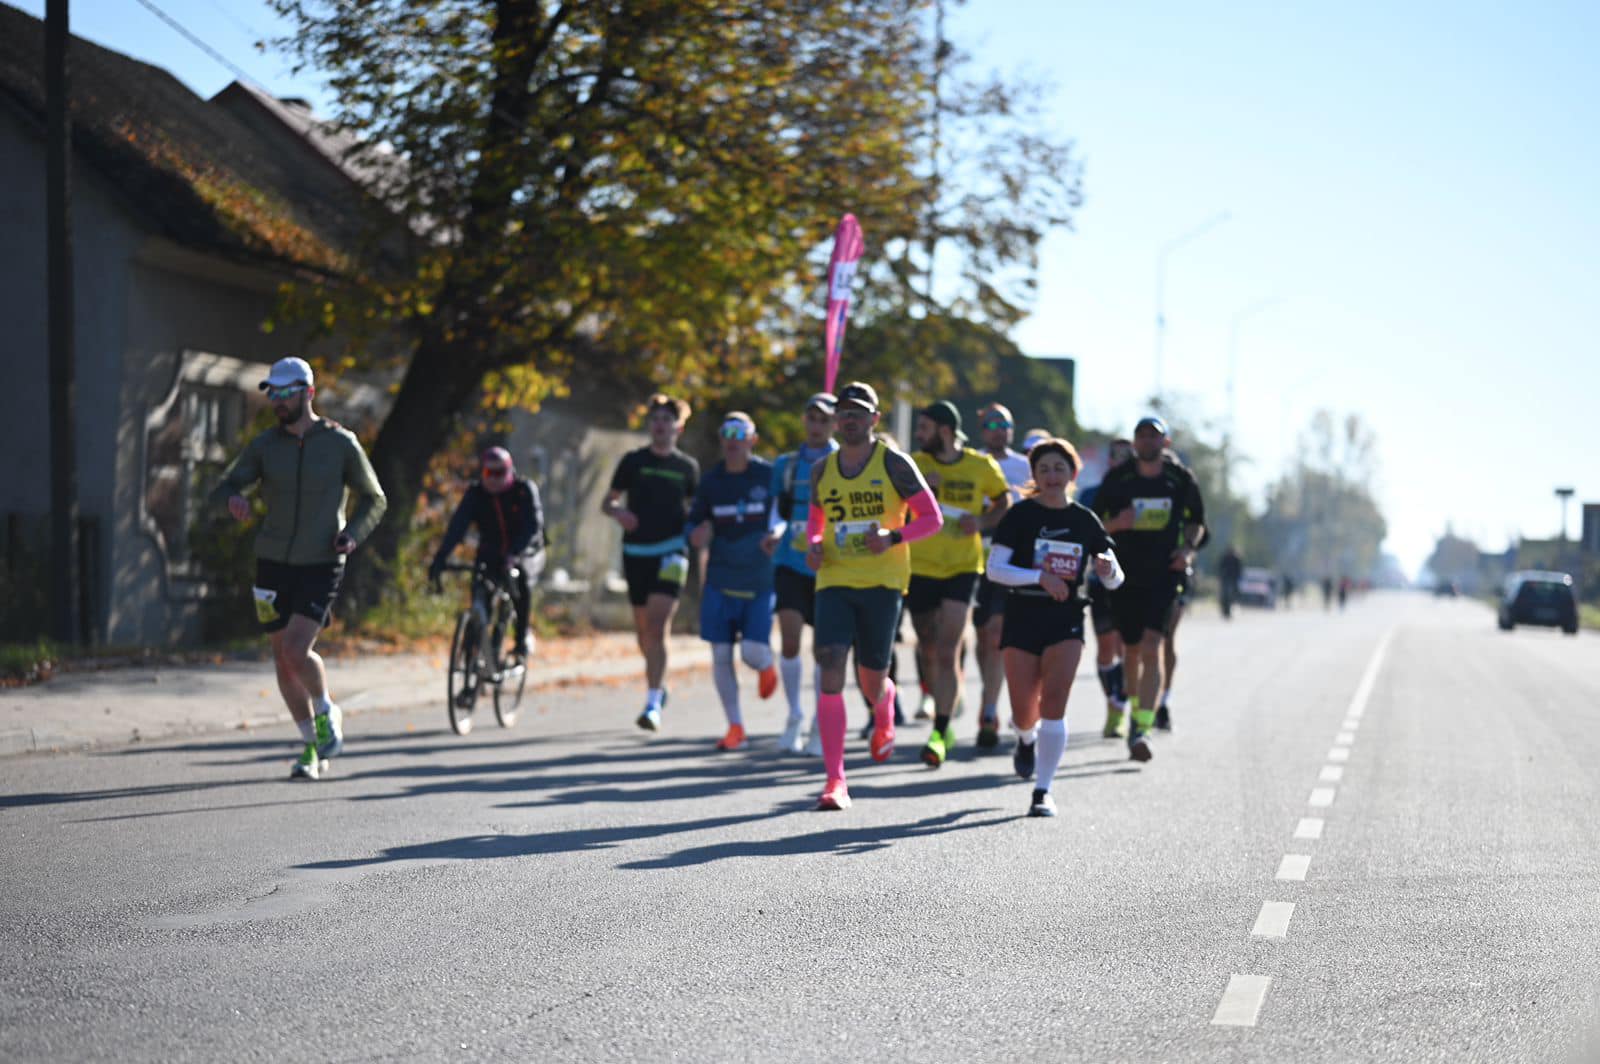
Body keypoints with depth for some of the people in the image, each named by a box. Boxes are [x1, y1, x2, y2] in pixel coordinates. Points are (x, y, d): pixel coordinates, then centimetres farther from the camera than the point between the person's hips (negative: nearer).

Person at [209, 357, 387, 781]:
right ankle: (312, 746, 21)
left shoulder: (341, 443, -4)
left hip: (321, 566, -3)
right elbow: (222, 488, -3)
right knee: (283, 659, 6)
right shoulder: (264, 445, 1)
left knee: (297, 650, -19)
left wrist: (352, 534, -13)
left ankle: (327, 713, 9)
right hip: (273, 563, 4)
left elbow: (373, 499, 6)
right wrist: (233, 497, -27)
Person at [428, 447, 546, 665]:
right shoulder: (475, 493, -10)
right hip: (491, 553, 3)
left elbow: (532, 525, -29)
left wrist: (513, 554, -46)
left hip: (525, 553, -3)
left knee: (521, 579, -34)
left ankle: (523, 636, -19)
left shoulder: (525, 490, -16)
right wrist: (440, 557, -37)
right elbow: (458, 525, -21)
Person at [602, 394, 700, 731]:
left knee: (658, 628, -15)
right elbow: (607, 503, 10)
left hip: (671, 551, -2)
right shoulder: (633, 461, 6)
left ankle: (653, 705, -18)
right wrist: (618, 511, -12)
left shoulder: (687, 466, 7)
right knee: (643, 630, 10)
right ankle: (658, 686, 35)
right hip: (636, 551, 2)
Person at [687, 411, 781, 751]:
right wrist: (697, 536, -12)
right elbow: (694, 524, 12)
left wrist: (778, 534, -19)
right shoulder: (711, 480, 4)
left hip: (760, 582, -3)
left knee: (752, 652, -11)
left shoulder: (769, 475, -5)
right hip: (720, 581, 3)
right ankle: (735, 727, 13)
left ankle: (767, 667, 28)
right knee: (720, 655, 1)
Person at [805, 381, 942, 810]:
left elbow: (932, 518, -2)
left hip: (882, 582, -2)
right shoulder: (822, 470, 8)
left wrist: (892, 537, -19)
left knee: (872, 681, 4)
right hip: (833, 582, 2)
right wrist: (813, 545, 2)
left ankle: (885, 717, 45)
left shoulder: (894, 463, -3)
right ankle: (835, 780, -14)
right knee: (831, 673, -14)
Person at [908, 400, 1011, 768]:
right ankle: (943, 720, 30)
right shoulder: (914, 465, 0)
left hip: (962, 568, -2)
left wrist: (982, 522, -6)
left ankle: (940, 733, -13)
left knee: (948, 652, -13)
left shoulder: (982, 467, -2)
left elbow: (1004, 502, 13)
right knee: (929, 651, 11)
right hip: (920, 568, 2)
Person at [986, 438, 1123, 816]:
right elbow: (994, 569, -8)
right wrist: (1040, 576, -20)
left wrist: (1108, 567, -16)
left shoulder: (1085, 520, 6)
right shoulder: (1020, 515, -1)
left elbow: (1114, 580, 8)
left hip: (1066, 620, 1)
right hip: (1023, 618, -1)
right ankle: (1026, 739, 40)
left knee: (1053, 703, -14)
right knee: (1025, 715, 2)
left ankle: (1042, 792, -6)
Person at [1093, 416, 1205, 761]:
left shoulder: (1181, 479, 3)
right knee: (1132, 650, 11)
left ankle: (1143, 728, -21)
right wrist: (1115, 524, -15)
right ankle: (1135, 708, 36)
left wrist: (1189, 547, -1)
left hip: (1164, 574, -1)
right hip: (1125, 574, 1)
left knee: (1152, 648, -16)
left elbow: (1197, 520, 17)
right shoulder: (1117, 479, 1)